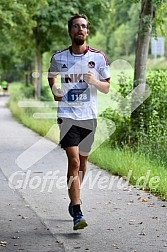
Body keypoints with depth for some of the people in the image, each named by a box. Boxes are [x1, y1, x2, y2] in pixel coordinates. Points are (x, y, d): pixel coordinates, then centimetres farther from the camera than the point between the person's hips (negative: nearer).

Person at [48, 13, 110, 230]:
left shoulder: (98, 57, -1)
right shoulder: (59, 57, -1)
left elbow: (107, 88, 5)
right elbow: (52, 76, 21)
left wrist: (95, 81, -15)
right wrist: (55, 91, 3)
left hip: (89, 116, 2)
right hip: (67, 115, -2)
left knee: (83, 160, 14)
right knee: (74, 161, -14)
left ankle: (74, 201, 37)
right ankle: (77, 214, -15)